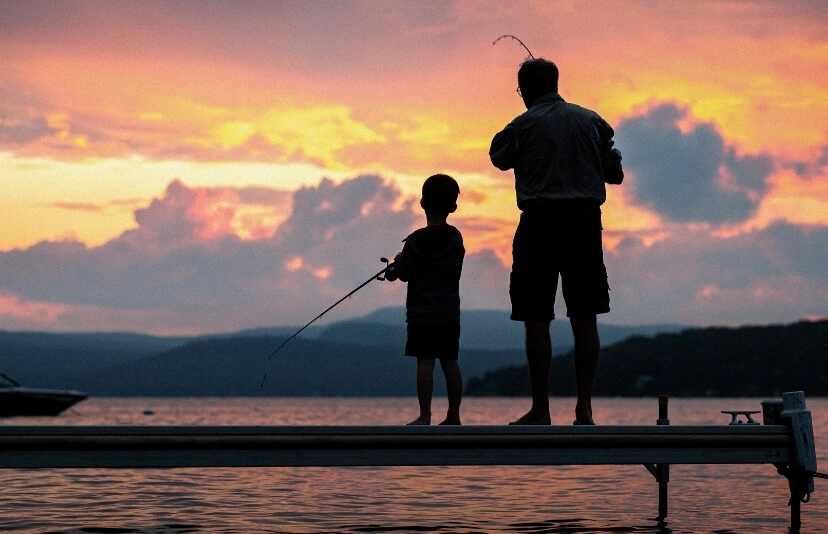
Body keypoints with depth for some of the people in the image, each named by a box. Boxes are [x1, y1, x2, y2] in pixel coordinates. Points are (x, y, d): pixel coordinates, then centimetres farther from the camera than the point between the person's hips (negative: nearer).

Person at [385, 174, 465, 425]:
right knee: (450, 362, 7)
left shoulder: (415, 240, -10)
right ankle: (453, 415, 10)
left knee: (425, 362, -7)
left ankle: (425, 416, -9)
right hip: (450, 312, 5)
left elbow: (405, 274, -7)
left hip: (422, 312, -5)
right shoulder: (456, 239, 6)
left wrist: (396, 265, 18)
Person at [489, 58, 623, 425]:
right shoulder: (591, 120, 8)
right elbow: (614, 172, 11)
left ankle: (541, 410, -2)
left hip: (541, 220, -4)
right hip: (586, 220, 4)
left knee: (537, 318, -1)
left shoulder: (524, 125, -3)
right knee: (584, 317, 7)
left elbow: (499, 157, 13)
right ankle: (584, 409, 6)